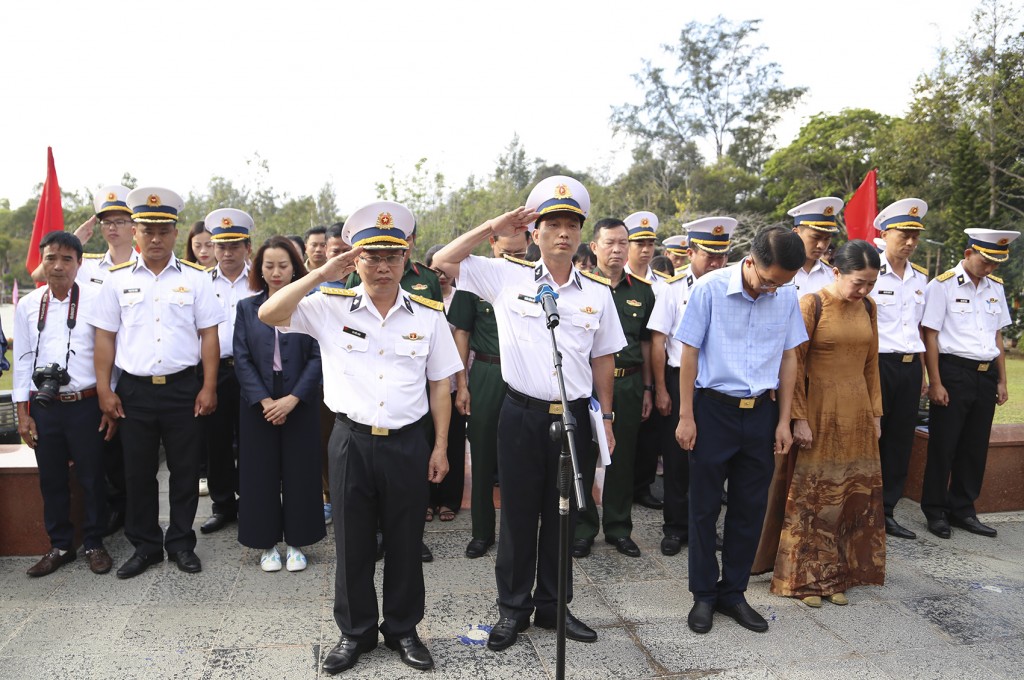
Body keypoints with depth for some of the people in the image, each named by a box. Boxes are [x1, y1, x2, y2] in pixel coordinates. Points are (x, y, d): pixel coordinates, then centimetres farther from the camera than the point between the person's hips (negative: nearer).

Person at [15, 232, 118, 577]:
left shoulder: (96, 300, -6)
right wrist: (22, 413, 6)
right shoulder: (28, 305, 4)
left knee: (92, 479, 7)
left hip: (86, 404, -3)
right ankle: (60, 546, 30)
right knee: (51, 480, 13)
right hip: (43, 406, 3)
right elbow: (23, 360, 8)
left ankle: (94, 544, 25)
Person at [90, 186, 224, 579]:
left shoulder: (195, 278, 1)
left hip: (182, 387, -1)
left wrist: (209, 388, -5)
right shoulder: (118, 279, 5)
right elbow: (105, 337, 6)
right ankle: (145, 546, 25)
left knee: (185, 470, 7)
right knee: (138, 472, 10)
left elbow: (208, 335, 0)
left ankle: (181, 543, 23)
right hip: (133, 389, 1)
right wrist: (104, 389, 0)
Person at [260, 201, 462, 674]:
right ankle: (355, 632, 31)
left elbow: (439, 385, 5)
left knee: (405, 544, 12)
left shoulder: (428, 314, 1)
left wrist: (441, 447, 3)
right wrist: (321, 274, -16)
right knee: (352, 545, 12)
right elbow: (269, 314, -12)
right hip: (351, 441, 0)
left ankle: (403, 629, 32)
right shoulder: (331, 306, -1)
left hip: (407, 443, 1)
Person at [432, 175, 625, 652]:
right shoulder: (507, 277, -2)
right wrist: (495, 228, -6)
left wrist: (606, 418, 10)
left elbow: (603, 359, 10)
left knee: (562, 515, 14)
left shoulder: (597, 292, 4)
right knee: (518, 514, 8)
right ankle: (513, 608, 25)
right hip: (522, 413, -2)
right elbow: (443, 261, -3)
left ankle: (553, 605, 31)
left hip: (574, 415, 2)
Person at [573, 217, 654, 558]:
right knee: (584, 457, 5)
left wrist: (646, 389, 11)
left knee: (623, 458, 11)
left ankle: (618, 527, 25)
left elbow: (646, 342, 13)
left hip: (628, 385, 3)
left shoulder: (642, 290, 9)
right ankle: (582, 527, 20)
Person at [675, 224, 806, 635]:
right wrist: (686, 417, -6)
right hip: (714, 408, -3)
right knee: (705, 506, 6)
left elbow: (788, 358, 9)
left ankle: (733, 593, 27)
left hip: (761, 411, 4)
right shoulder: (711, 288, -12)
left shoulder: (787, 297, 0)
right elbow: (689, 353, -7)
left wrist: (783, 420, 7)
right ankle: (704, 595, 22)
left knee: (750, 508, 11)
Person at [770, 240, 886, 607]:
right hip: (820, 413, -6)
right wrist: (799, 418, -14)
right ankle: (804, 578, 17)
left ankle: (837, 576, 25)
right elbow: (794, 365, -11)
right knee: (813, 496, 2)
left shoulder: (867, 308, 8)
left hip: (857, 415, 6)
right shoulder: (811, 305, -10)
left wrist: (875, 412, 11)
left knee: (856, 495, 10)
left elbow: (871, 364, 14)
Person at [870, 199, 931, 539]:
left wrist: (923, 373, 16)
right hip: (877, 365, -6)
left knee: (900, 441, 10)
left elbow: (919, 329, 20)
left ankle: (886, 511, 21)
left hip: (910, 367, 7)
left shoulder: (919, 278, 13)